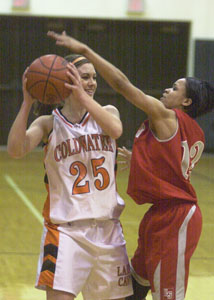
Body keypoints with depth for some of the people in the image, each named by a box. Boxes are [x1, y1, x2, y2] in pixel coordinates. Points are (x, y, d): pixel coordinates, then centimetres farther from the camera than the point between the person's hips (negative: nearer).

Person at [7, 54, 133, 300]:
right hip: (66, 229, -3)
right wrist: (27, 103, -24)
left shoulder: (107, 112, 6)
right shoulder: (49, 123, -1)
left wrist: (83, 97, -27)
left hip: (107, 227, 4)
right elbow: (16, 150, -18)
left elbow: (115, 130, -18)